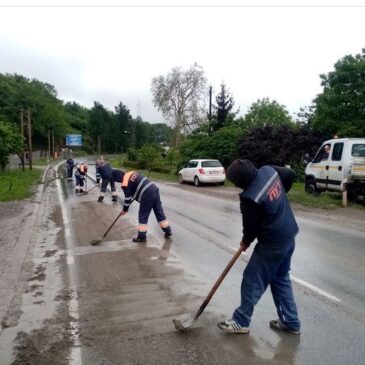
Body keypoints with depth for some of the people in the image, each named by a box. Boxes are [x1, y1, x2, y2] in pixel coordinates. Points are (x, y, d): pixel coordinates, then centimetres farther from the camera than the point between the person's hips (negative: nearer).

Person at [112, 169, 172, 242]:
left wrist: (125, 209, 17)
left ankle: (142, 236, 14)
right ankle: (168, 231, 25)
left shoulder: (125, 184, -6)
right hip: (154, 189, 8)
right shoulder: (131, 173, 17)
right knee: (160, 212, 16)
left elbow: (128, 198, 1)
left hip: (147, 195, -8)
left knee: (143, 216, 6)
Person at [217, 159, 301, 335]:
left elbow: (251, 226, -15)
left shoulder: (250, 198, -29)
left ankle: (241, 321, 18)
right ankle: (290, 322, 30)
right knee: (281, 279, 20)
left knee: (252, 280, 5)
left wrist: (246, 242, 7)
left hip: (273, 243, -9)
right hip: (289, 236, 9)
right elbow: (290, 174, 14)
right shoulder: (269, 170, -6)